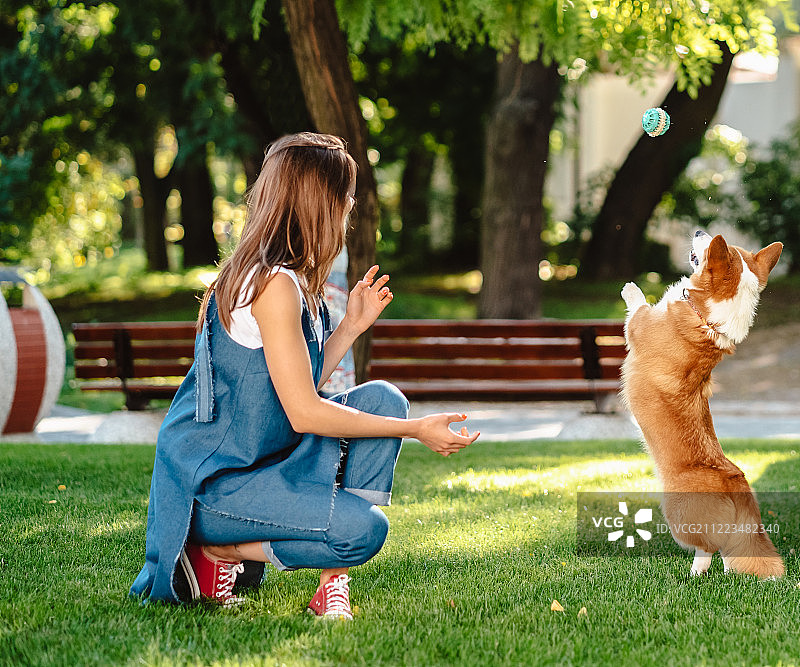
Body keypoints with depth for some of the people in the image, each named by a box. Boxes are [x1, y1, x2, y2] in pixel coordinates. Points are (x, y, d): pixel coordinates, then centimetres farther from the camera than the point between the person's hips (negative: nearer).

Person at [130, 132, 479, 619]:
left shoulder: (296, 283, 11)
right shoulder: (274, 284, -19)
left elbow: (301, 389, 11)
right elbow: (303, 412, -20)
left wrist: (352, 325, 17)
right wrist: (416, 430, -15)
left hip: (264, 459, 10)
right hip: (210, 483, -10)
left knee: (382, 400, -1)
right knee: (362, 529, -26)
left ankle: (333, 582, -4)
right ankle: (220, 550, -3)